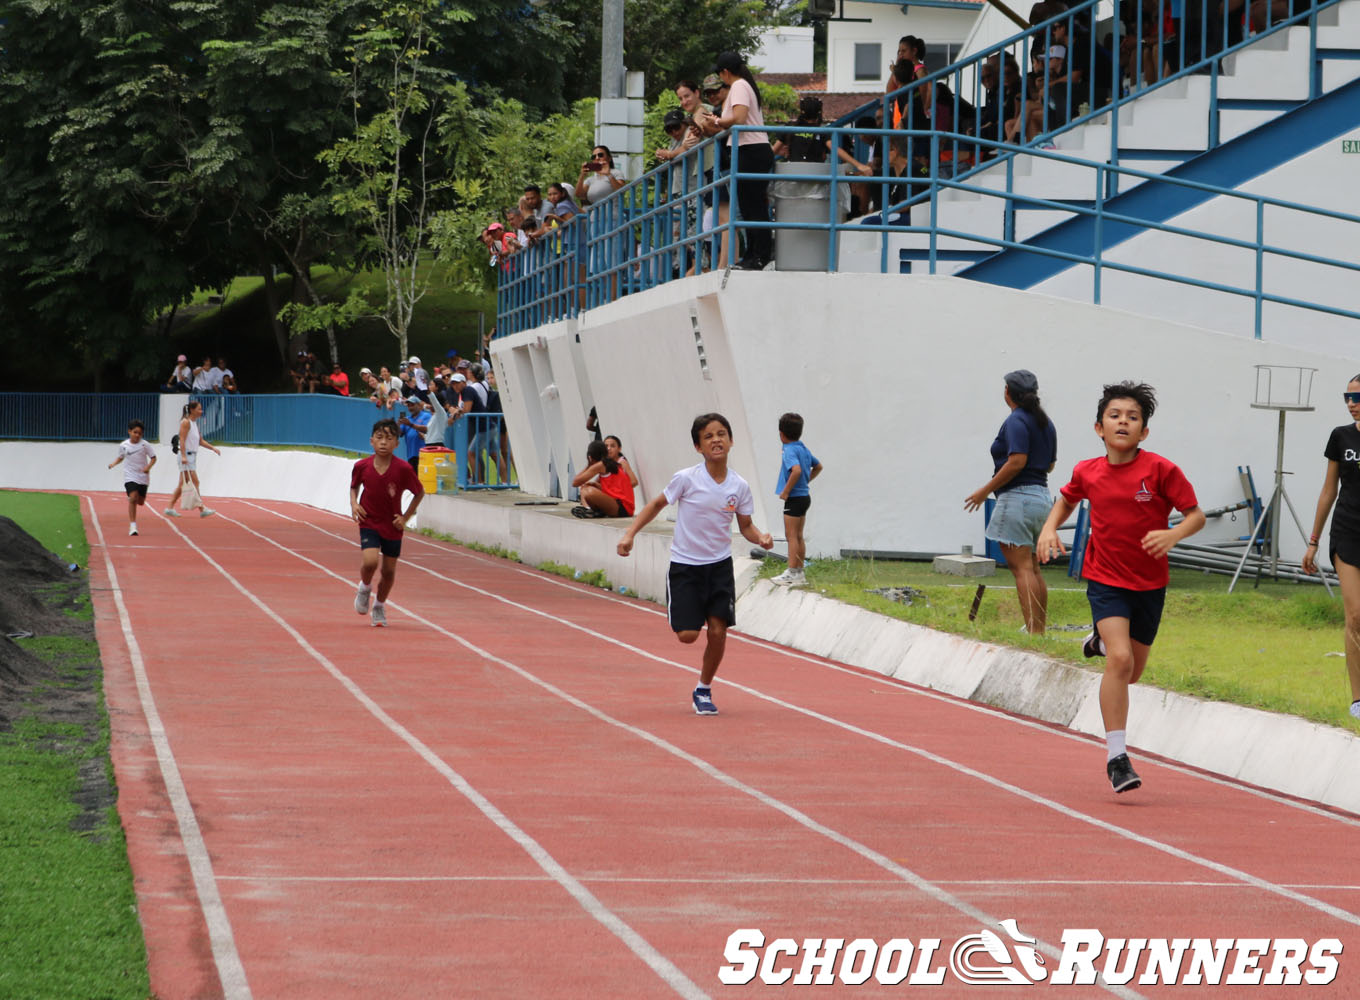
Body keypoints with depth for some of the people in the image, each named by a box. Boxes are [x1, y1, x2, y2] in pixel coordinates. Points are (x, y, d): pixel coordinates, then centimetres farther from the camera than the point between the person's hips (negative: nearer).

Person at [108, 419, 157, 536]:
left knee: (140, 502, 10)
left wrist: (148, 467, -19)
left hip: (143, 477, 1)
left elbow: (153, 458, -1)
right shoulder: (123, 446, -1)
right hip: (130, 476, -1)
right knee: (133, 498, -19)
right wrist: (113, 463, -3)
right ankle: (132, 525, -15)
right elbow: (120, 457, 16)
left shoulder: (145, 445, -5)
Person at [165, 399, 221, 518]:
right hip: (186, 455, -10)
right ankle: (202, 509, -11)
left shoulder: (194, 423, 18)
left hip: (192, 456, 10)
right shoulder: (186, 422, -10)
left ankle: (170, 508, 13)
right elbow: (182, 440, -17)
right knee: (194, 482, -10)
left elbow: (200, 441, 23)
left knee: (182, 484, 10)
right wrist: (183, 456, -25)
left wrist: (213, 448, 12)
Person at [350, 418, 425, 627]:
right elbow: (354, 486, 11)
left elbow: (420, 493, -1)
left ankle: (379, 606, 34)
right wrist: (354, 504, -7)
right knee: (370, 561, -21)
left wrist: (406, 517, -5)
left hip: (392, 526, 0)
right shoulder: (362, 466, -11)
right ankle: (365, 587, 13)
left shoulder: (403, 469, -16)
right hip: (369, 522, 0)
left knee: (388, 571, 9)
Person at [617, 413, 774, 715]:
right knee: (688, 634, -8)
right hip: (685, 565, -2)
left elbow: (746, 525, 8)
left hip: (719, 565, 2)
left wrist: (760, 538, -14)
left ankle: (704, 690, 17)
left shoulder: (739, 486, -4)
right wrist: (630, 534, -7)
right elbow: (657, 504, 1)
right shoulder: (686, 479, -13)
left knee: (718, 631, -5)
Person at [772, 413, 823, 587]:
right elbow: (818, 467, 25)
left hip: (794, 499, -9)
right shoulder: (804, 449, 11)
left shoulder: (790, 451, -17)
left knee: (791, 535, -5)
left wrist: (786, 491, -24)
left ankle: (792, 574, -6)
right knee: (799, 536, 14)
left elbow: (796, 470, -33)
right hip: (805, 496, 9)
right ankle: (799, 572, 19)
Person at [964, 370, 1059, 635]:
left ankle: (1033, 632, -18)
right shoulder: (1045, 422, 16)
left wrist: (986, 489, -14)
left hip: (1018, 496, -9)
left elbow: (1017, 461, -21)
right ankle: (1040, 630, 14)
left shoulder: (1016, 421, -11)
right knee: (1033, 568, 14)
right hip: (1042, 495, 9)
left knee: (1022, 567, -11)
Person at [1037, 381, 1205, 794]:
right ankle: (1116, 756, -16)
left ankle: (1103, 640, 50)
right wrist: (1049, 528, 0)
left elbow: (1196, 514, -8)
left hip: (1149, 583, 1)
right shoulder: (1087, 473, -4)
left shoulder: (1160, 470, -13)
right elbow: (1066, 500, 19)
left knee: (1131, 672, 14)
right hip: (1105, 579, -1)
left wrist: (1173, 534, -28)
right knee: (1119, 660, -21)